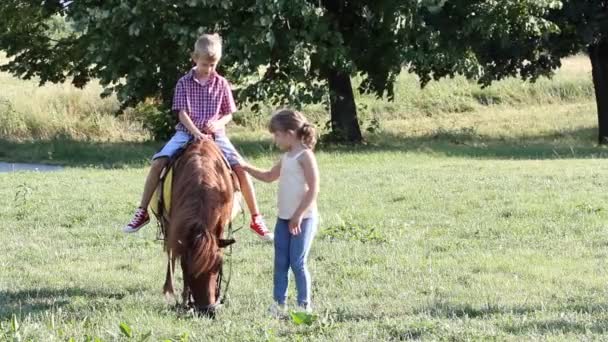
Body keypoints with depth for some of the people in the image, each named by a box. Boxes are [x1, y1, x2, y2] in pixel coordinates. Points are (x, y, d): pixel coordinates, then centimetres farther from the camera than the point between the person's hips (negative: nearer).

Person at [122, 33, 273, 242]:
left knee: (240, 168, -17)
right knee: (158, 162, -21)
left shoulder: (221, 84, 4)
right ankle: (142, 212, -12)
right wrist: (196, 133, -22)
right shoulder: (184, 83, 0)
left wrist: (218, 123, -15)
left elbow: (228, 114, 8)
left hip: (215, 134, 1)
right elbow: (182, 113, -6)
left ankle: (256, 219, -5)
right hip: (187, 133, -1)